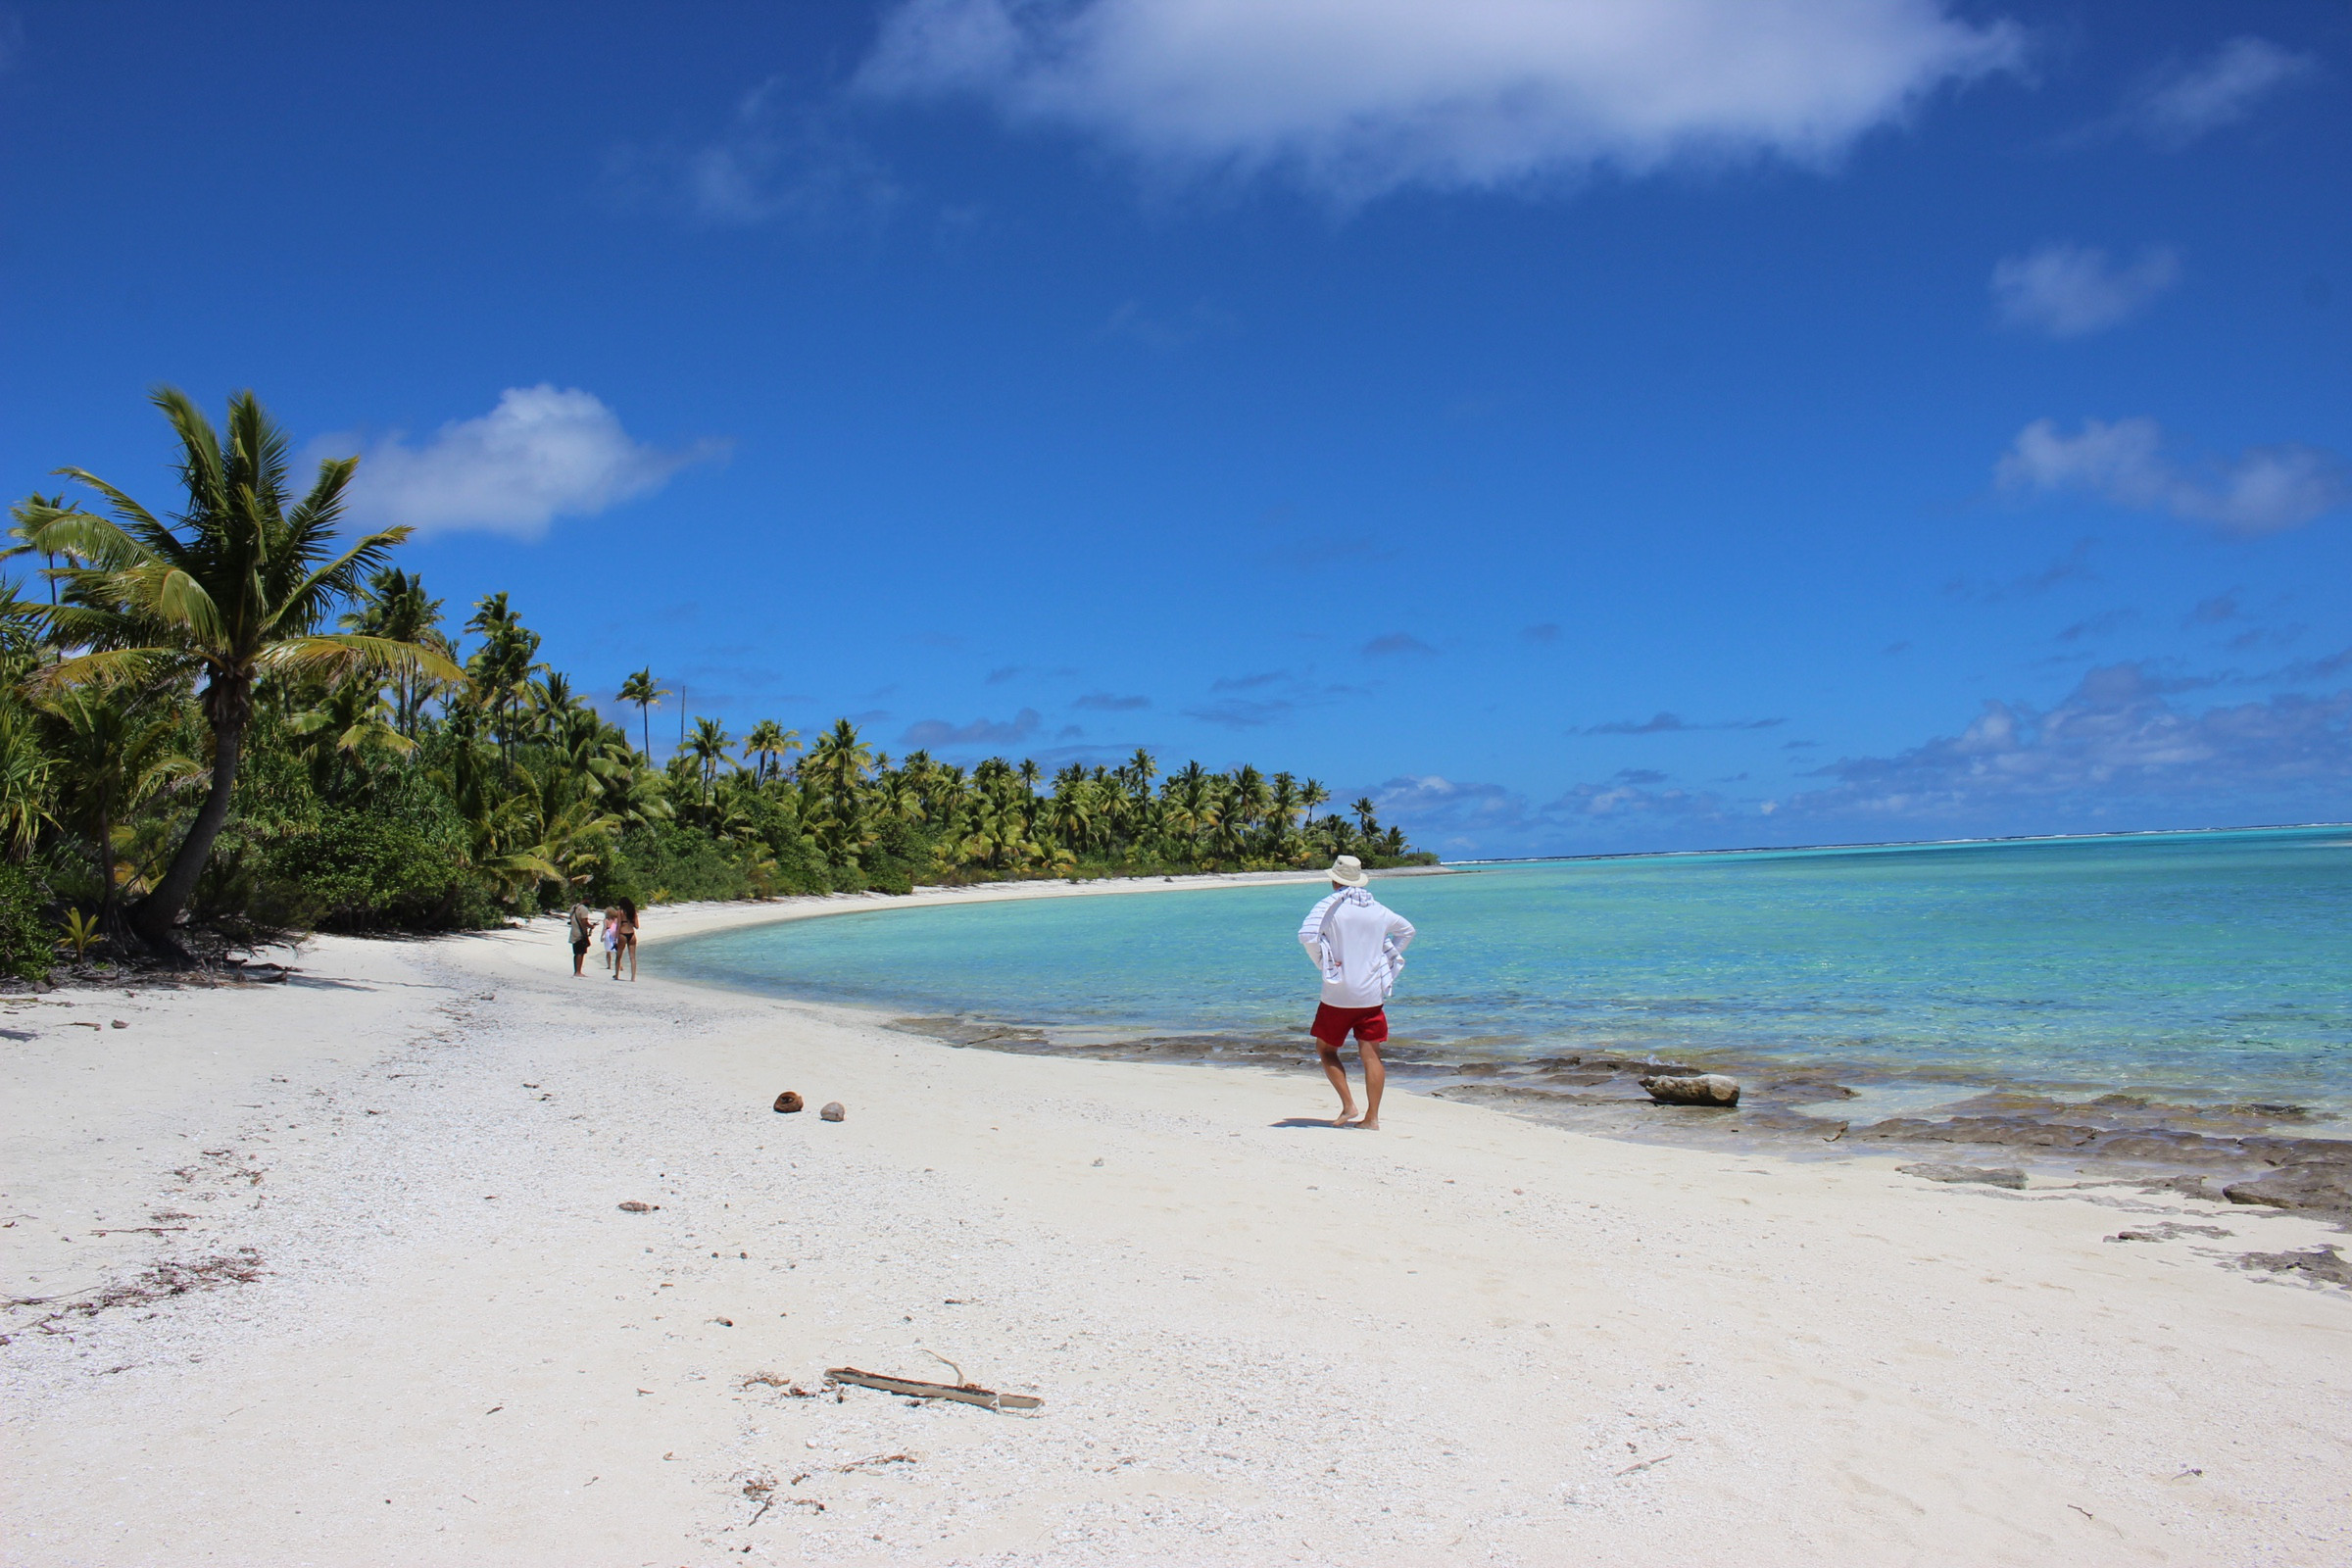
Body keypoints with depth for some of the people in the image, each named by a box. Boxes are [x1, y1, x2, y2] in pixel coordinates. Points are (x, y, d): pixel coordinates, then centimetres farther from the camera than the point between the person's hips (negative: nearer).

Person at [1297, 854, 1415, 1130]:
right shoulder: (1378, 909, 9)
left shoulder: (1330, 906, -6)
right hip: (1373, 994, 4)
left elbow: (1307, 935, -21)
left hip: (1338, 995, -4)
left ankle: (1348, 1105, 0)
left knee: (1326, 1048, 12)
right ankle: (1372, 1118, 3)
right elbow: (1407, 930, 25)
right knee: (1371, 1055, 5)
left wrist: (1323, 964, -7)